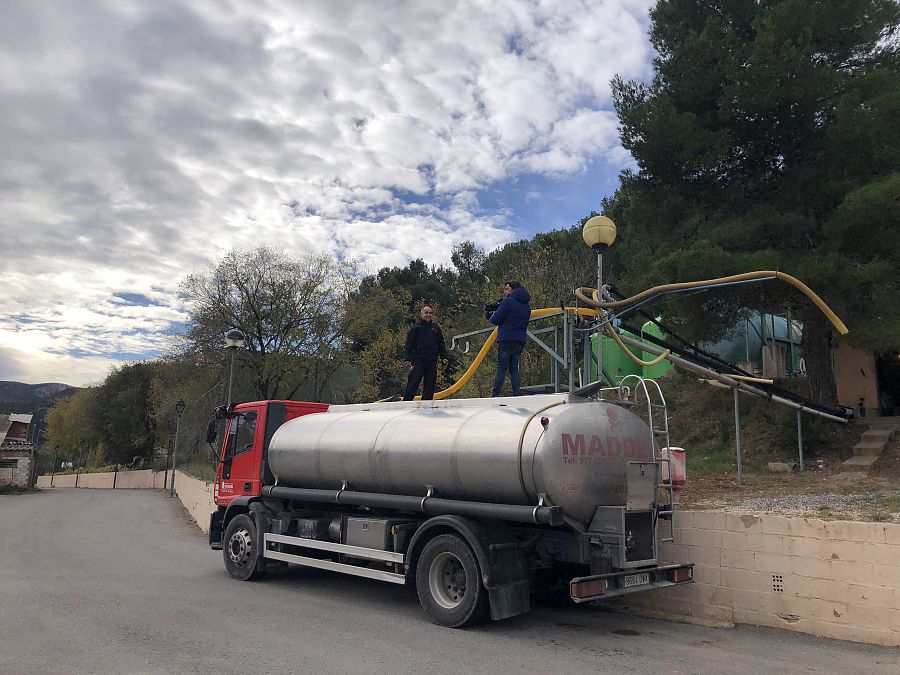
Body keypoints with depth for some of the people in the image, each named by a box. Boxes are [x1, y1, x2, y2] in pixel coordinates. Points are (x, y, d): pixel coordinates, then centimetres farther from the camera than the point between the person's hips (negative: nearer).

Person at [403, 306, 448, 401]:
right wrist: (407, 359, -9)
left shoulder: (436, 328, 12)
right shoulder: (416, 327, 0)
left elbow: (441, 344, 18)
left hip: (432, 361, 4)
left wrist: (444, 357, 10)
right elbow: (409, 344, -1)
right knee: (413, 384, -6)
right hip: (418, 360, -4)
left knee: (430, 386, 5)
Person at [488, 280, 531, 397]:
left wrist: (492, 316, 13)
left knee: (501, 368, -5)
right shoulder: (527, 305, 16)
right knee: (514, 368, 10)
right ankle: (517, 394, 4)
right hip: (520, 340, 6)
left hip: (506, 340, -6)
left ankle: (495, 395, -6)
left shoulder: (508, 301, -8)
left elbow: (495, 320, -11)